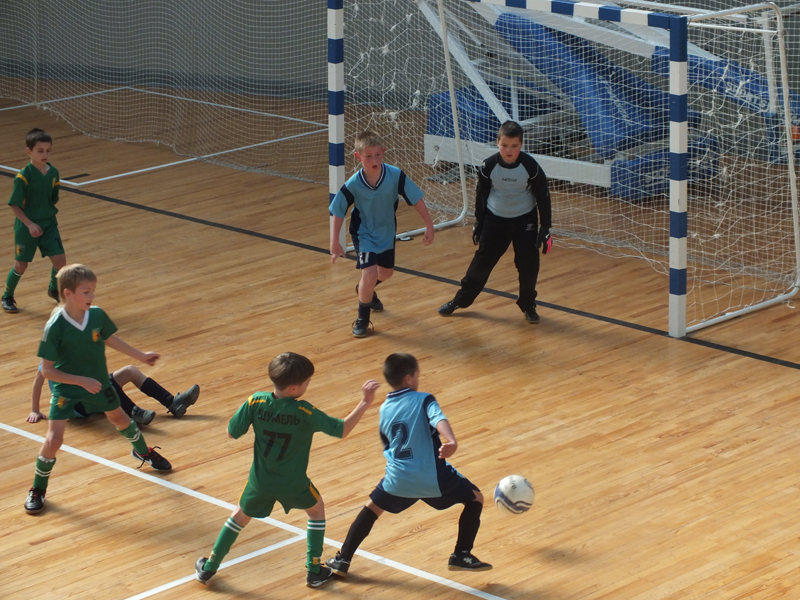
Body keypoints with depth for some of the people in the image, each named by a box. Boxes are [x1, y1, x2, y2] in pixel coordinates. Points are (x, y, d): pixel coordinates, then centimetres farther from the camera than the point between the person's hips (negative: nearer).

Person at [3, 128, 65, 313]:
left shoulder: (53, 173, -2)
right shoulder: (24, 176, -18)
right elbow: (14, 205, -16)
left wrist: (49, 215, 4)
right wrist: (30, 224, -22)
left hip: (49, 225, 5)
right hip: (27, 227, -4)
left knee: (60, 260, -2)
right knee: (21, 265, 4)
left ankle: (54, 289, 27)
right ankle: (7, 296, 27)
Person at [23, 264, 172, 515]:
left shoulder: (97, 315, -15)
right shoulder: (55, 328, -28)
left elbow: (109, 338, 7)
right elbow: (47, 370, -23)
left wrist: (141, 356, 13)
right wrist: (82, 381, -29)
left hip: (98, 383, 5)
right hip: (66, 388, -5)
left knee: (120, 418, 25)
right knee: (54, 439, -14)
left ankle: (143, 452, 56)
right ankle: (37, 490, 8)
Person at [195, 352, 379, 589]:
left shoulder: (256, 402, -19)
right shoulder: (304, 412, -25)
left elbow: (232, 433, -10)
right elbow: (341, 430, -17)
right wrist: (365, 403, -12)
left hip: (260, 481, 2)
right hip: (293, 484, -2)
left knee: (240, 516, 27)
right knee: (316, 510, 28)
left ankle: (208, 568, 33)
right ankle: (314, 571, 29)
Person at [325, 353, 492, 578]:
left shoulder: (384, 410, 12)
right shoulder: (423, 400, -4)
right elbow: (439, 420, -25)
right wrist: (451, 442, -43)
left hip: (398, 479, 4)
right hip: (433, 477, -4)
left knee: (371, 508, 27)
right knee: (475, 498, 14)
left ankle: (342, 560, 24)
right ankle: (462, 556, 7)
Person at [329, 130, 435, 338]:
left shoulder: (395, 175, -25)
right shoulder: (353, 185, -27)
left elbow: (416, 198, -14)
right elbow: (338, 211, -15)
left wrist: (429, 225, -13)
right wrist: (334, 241, -16)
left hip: (387, 233, 4)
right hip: (364, 234, -4)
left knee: (386, 272, 24)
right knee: (370, 275, -19)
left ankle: (366, 290, 60)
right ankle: (362, 318, 6)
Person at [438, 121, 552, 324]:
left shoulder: (531, 166, -20)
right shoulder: (488, 166, -17)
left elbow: (543, 197, -10)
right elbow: (481, 196, -1)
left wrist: (545, 228, -10)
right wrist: (478, 223, 5)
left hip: (525, 220, -1)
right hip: (495, 219, 1)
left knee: (528, 265, -1)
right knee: (482, 261, 4)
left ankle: (528, 306, 19)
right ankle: (461, 300, 19)